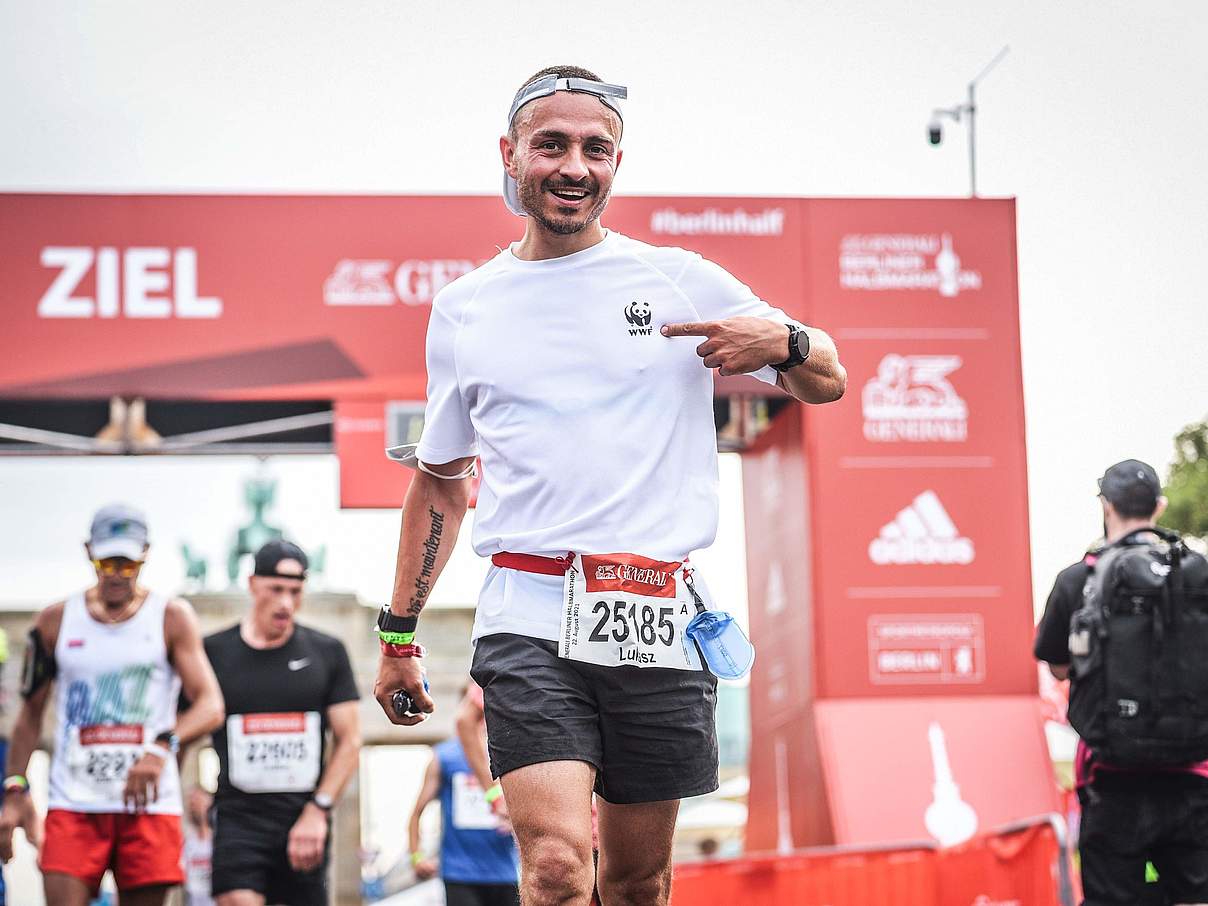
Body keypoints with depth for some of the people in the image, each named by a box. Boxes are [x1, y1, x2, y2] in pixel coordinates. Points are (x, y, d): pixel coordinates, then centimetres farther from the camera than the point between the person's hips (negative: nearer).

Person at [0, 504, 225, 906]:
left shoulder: (171, 618, 1)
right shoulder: (55, 621, 8)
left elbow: (210, 706, -8)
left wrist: (163, 747, -27)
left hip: (149, 802, -1)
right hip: (73, 805, 1)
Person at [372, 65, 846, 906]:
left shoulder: (680, 281, 5)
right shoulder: (462, 309, 11)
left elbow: (829, 381, 11)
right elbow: (440, 481, 21)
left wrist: (782, 341, -13)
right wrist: (398, 634, 18)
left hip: (659, 623, 1)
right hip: (528, 618, 0)